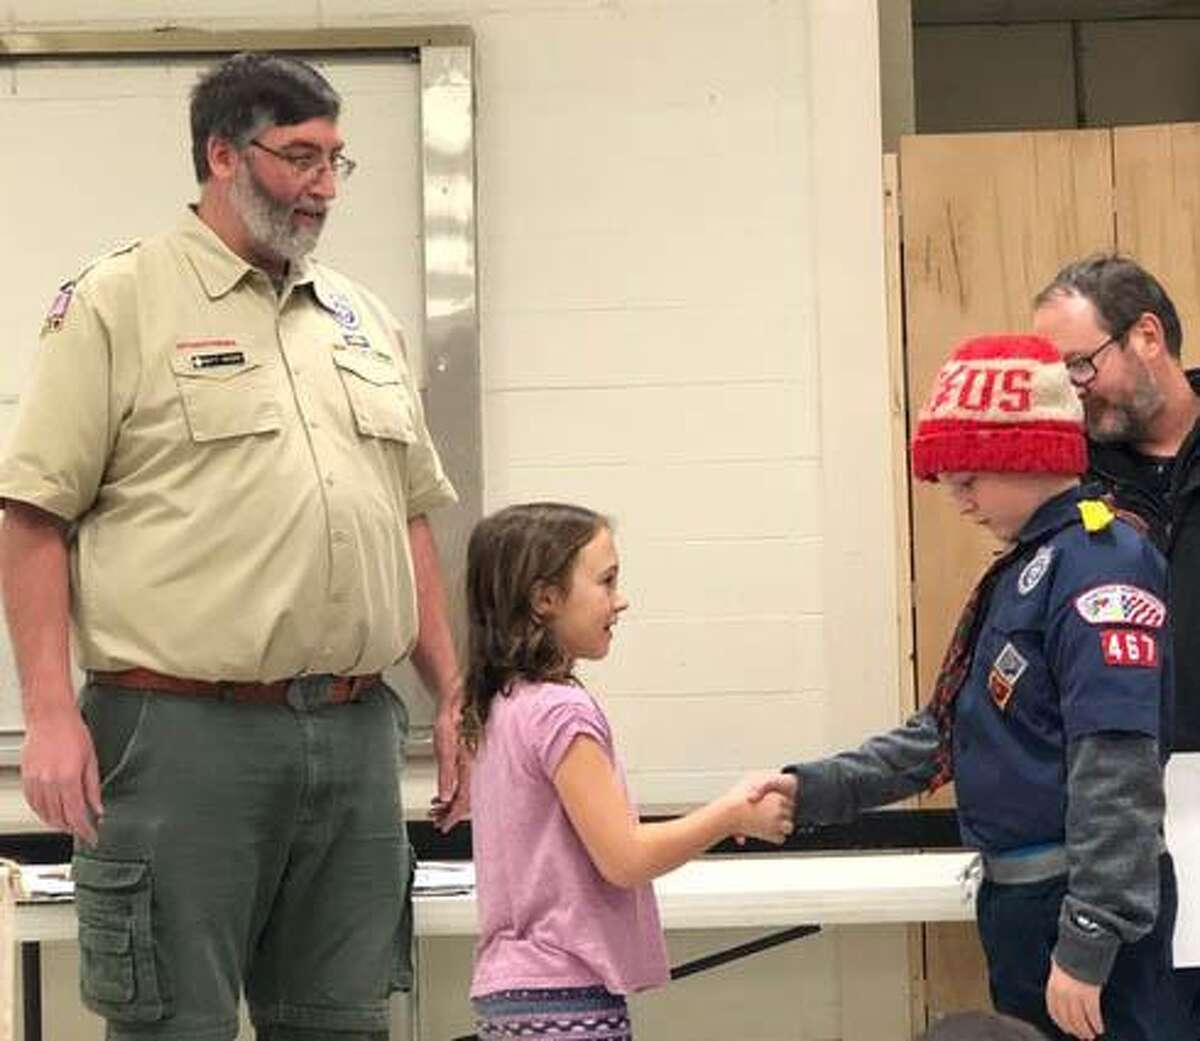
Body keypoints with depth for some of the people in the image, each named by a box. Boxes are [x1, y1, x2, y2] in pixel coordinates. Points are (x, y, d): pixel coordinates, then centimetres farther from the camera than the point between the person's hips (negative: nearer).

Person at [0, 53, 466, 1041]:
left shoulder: (365, 321, 17)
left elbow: (412, 519, 21)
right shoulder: (116, 304, -1)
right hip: (183, 733, -5)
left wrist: (453, 699, 15)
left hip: (356, 734, 6)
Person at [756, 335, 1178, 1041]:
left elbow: (1116, 774, -23)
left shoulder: (1101, 564, -16)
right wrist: (814, 791, 8)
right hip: (1019, 900, 10)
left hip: (1092, 903, -9)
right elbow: (947, 732, 18)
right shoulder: (1024, 570, 14)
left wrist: (1087, 944, -25)